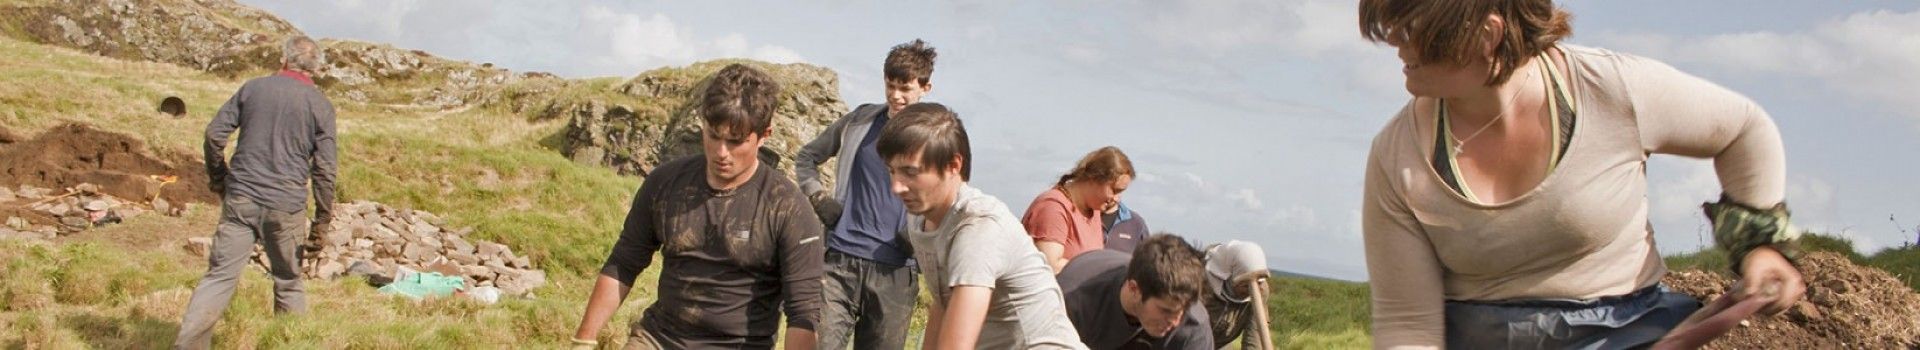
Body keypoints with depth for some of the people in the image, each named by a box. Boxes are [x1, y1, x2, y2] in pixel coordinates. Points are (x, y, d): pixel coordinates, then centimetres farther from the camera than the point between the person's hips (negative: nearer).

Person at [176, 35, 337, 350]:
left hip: (240, 198, 1)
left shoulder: (253, 87, 6)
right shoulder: (320, 105, 0)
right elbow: (325, 167, -4)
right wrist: (323, 218, 3)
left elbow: (215, 133, 4)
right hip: (286, 206, -1)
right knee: (288, 282, 12)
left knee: (220, 275, 1)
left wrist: (218, 180, 16)